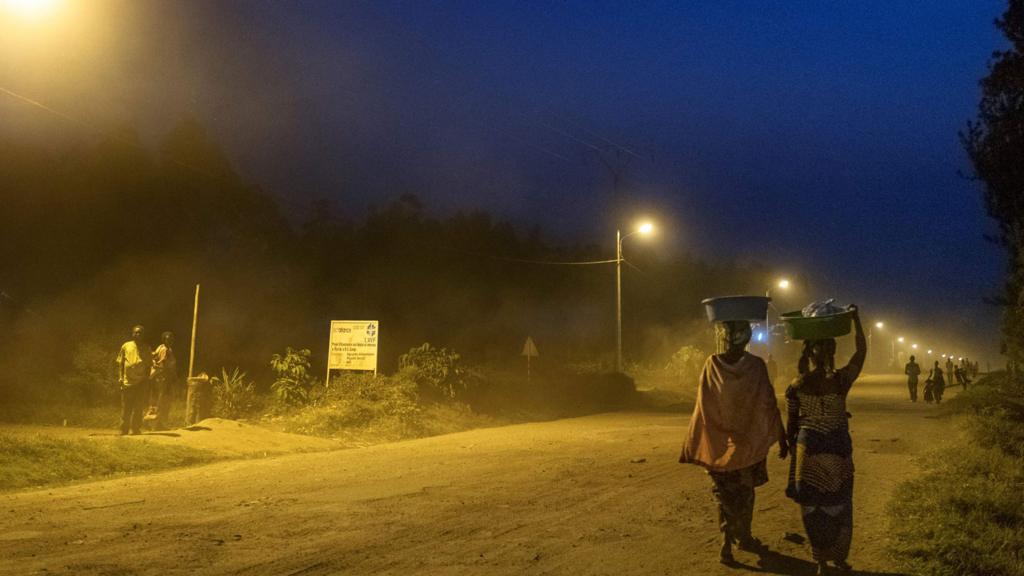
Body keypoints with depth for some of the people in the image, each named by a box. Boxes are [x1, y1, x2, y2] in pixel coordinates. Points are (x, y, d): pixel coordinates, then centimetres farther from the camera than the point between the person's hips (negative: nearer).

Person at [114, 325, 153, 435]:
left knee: (138, 409, 2)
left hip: (141, 382, 0)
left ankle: (136, 429, 11)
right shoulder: (126, 346, 8)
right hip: (127, 382, 0)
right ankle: (124, 431, 14)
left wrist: (147, 380, 2)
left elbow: (149, 365, 9)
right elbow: (120, 363, 9)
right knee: (126, 408, 5)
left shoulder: (146, 348, 8)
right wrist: (120, 377, -2)